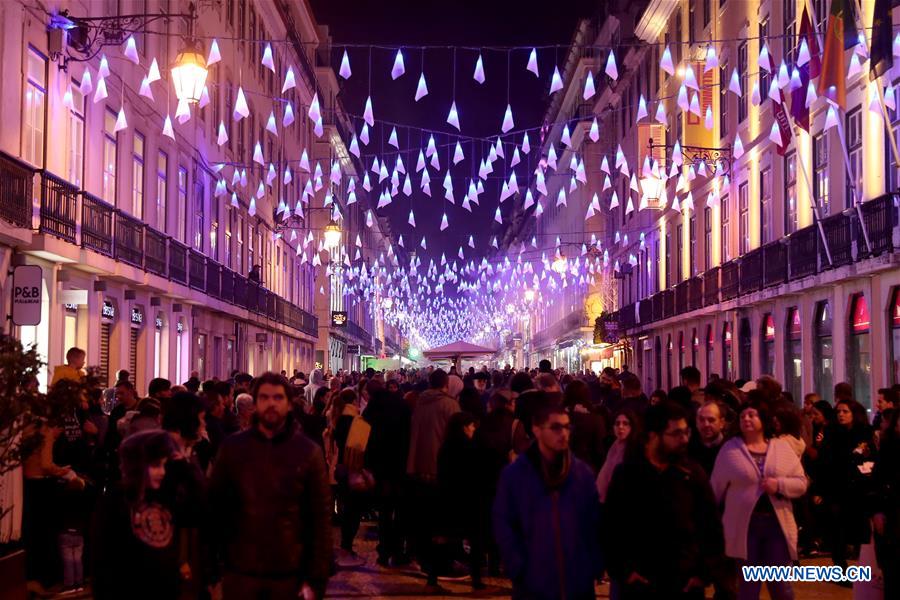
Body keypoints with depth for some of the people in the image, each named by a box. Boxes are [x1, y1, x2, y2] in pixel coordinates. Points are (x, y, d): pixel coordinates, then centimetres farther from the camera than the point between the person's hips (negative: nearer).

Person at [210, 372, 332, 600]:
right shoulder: (232, 447, 2)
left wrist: (316, 580, -6)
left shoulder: (308, 452, -1)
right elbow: (216, 506, 7)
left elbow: (321, 519, -2)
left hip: (290, 575, -1)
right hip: (240, 572, 1)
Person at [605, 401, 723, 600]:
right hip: (640, 583, -1)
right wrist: (623, 570, -6)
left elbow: (711, 524, 6)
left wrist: (704, 572, 1)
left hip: (686, 584, 1)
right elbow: (611, 526, 1)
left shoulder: (693, 472, 2)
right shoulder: (626, 473, -1)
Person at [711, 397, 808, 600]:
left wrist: (779, 485, -15)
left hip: (777, 525, 1)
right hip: (745, 526, -1)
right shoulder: (730, 449, 1)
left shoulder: (782, 447, 5)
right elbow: (716, 488, 4)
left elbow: (801, 483, 3)